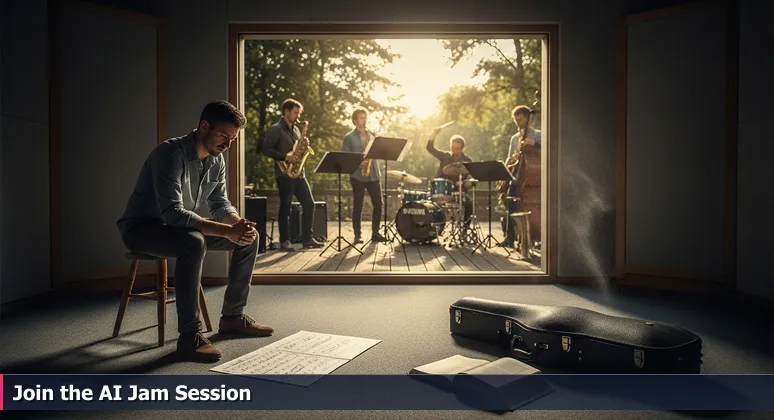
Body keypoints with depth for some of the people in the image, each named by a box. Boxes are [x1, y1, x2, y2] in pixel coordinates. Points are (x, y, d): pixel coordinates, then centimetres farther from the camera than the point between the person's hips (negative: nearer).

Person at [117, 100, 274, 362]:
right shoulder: (170, 153, -27)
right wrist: (227, 230, -40)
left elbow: (219, 203, 3)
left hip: (184, 227, 8)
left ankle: (232, 316, 7)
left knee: (250, 237, -2)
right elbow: (173, 213, -36)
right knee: (193, 243, -39)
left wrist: (238, 223, -20)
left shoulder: (217, 159, -1)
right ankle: (189, 336, -31)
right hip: (142, 227, -8)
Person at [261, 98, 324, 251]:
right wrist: (285, 157, -21)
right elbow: (265, 149, -15)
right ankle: (285, 241, 6)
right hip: (284, 174, -7)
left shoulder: (296, 129, 17)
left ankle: (307, 238, 10)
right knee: (285, 208, -2)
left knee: (309, 203, 3)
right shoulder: (275, 129, -6)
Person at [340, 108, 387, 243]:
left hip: (373, 174, 4)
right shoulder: (349, 137, 2)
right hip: (357, 175, -4)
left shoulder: (372, 135, 15)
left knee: (378, 204, 2)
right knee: (358, 206, -1)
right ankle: (357, 235, 6)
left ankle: (375, 233, 13)